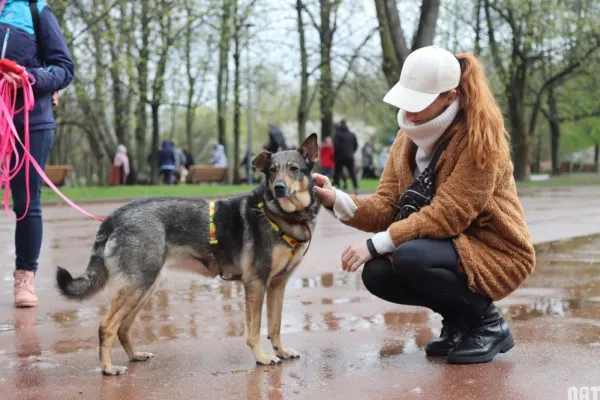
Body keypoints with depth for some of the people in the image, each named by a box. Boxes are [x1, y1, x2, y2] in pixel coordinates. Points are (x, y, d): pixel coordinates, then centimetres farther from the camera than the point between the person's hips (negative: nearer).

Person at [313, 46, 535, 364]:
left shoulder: (479, 137, -20)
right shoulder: (408, 137, 3)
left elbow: (447, 215, -27)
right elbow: (386, 206, -3)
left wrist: (376, 244, -29)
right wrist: (337, 200, -22)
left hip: (494, 252, -7)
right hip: (450, 246, 7)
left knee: (410, 258, -30)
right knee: (376, 274, -15)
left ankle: (488, 323, -6)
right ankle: (458, 318, 8)